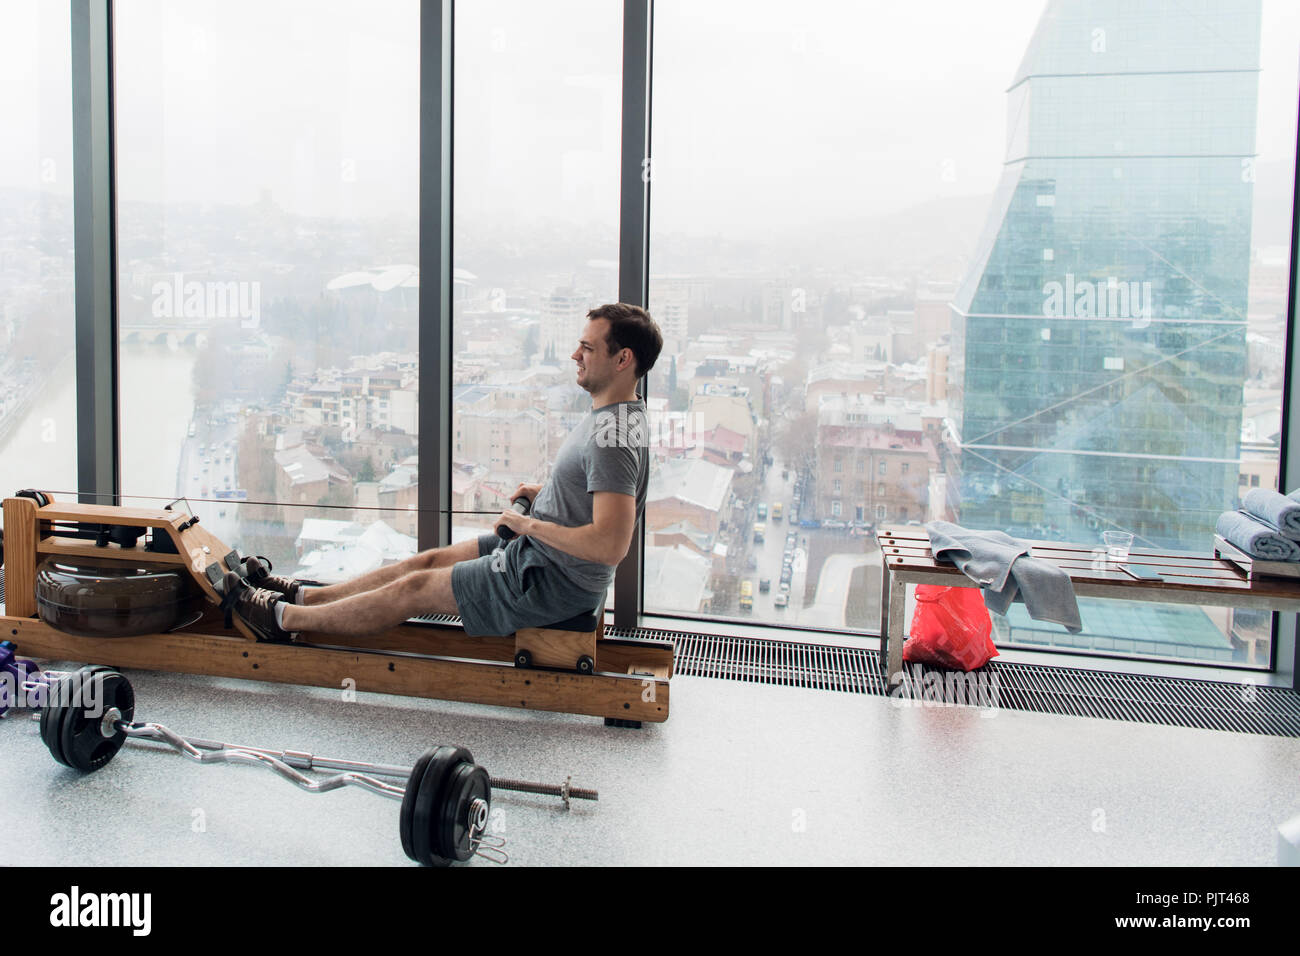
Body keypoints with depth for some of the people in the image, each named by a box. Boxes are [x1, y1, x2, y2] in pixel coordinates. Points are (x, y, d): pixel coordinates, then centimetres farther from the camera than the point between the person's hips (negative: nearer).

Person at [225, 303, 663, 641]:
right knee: (431, 560, 14)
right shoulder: (613, 414, 5)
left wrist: (528, 524, -23)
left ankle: (283, 618, 14)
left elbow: (609, 545, -36)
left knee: (417, 588, -1)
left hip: (553, 580, -9)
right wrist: (544, 490, 9)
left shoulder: (613, 437, -28)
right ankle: (301, 596, 27)